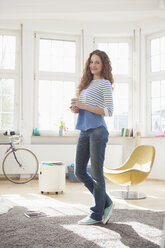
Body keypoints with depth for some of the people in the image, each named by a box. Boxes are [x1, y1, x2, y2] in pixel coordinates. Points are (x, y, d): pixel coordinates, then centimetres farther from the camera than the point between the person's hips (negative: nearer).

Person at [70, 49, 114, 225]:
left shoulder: (105, 84, 0)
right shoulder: (87, 84, 21)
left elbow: (109, 111, -10)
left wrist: (84, 106, -14)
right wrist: (76, 109, 4)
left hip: (98, 130, -8)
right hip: (85, 131, 8)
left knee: (96, 173, -3)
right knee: (79, 172, 7)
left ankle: (97, 214, 9)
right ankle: (106, 203, 20)